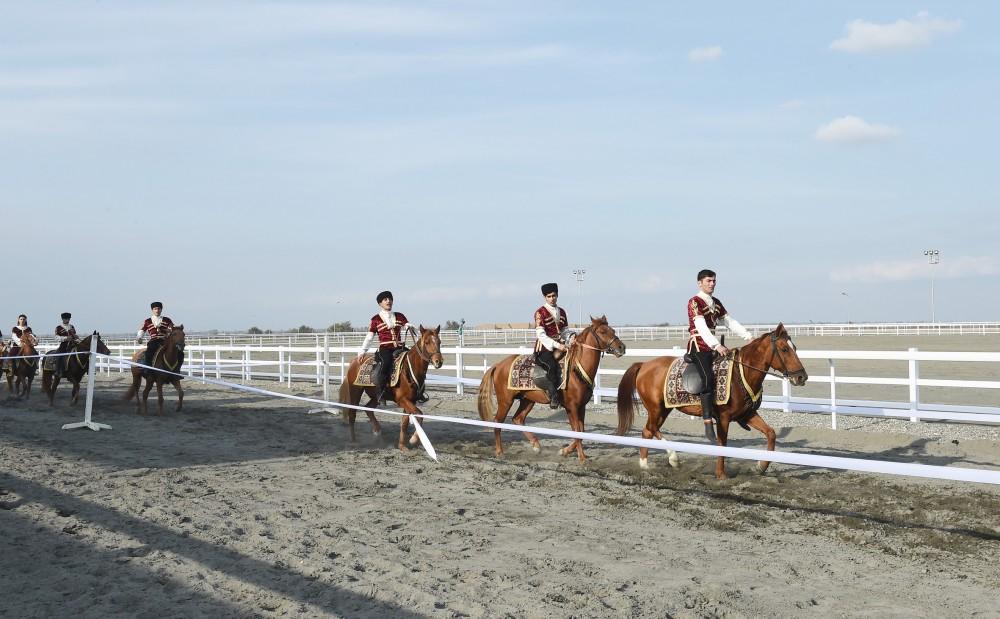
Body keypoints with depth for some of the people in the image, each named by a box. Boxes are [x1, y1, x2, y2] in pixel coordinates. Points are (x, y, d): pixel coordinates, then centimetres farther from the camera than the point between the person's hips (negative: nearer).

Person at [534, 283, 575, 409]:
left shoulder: (561, 312, 14)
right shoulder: (540, 313, -6)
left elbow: (565, 331, 18)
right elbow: (541, 335, -15)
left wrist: (571, 336, -6)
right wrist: (557, 345, -25)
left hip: (559, 346, 7)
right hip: (544, 348, -7)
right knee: (552, 365, -32)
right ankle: (554, 397, -31)